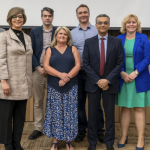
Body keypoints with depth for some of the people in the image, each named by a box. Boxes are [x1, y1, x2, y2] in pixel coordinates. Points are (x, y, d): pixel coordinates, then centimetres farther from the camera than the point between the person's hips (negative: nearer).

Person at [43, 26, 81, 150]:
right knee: (55, 113, 3)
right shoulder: (50, 50, 9)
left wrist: (67, 77, -16)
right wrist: (60, 75, -17)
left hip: (71, 86, 0)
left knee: (69, 113, 2)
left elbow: (78, 65, -2)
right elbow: (46, 66, -3)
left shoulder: (73, 49, 9)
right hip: (54, 87, 0)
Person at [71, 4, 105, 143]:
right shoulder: (72, 33, 7)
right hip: (78, 72, 2)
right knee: (80, 102, 9)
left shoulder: (97, 31, 2)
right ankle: (81, 130, 22)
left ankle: (99, 130, 16)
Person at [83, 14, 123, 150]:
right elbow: (86, 64, -2)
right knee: (92, 114, 6)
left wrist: (107, 80, -13)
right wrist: (97, 81, -10)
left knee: (110, 114, 6)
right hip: (93, 83, 1)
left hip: (110, 83, 0)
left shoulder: (117, 42, 2)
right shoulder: (89, 42, 3)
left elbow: (119, 63, -2)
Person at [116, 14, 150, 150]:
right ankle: (123, 136, 19)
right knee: (125, 108, 8)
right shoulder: (119, 39, 5)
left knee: (139, 108, 3)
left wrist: (135, 73, -13)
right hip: (123, 79, 2)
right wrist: (122, 73, -11)